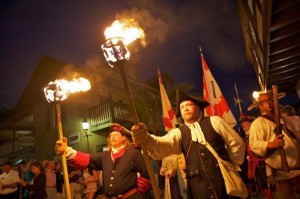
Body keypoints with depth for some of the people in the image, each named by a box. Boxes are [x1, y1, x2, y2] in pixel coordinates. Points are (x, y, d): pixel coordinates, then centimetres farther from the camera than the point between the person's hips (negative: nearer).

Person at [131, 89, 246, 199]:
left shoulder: (214, 121, 1)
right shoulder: (179, 132, 2)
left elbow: (236, 143, 7)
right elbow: (162, 144, -18)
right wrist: (145, 138, -39)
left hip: (224, 179, 0)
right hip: (198, 186, 1)